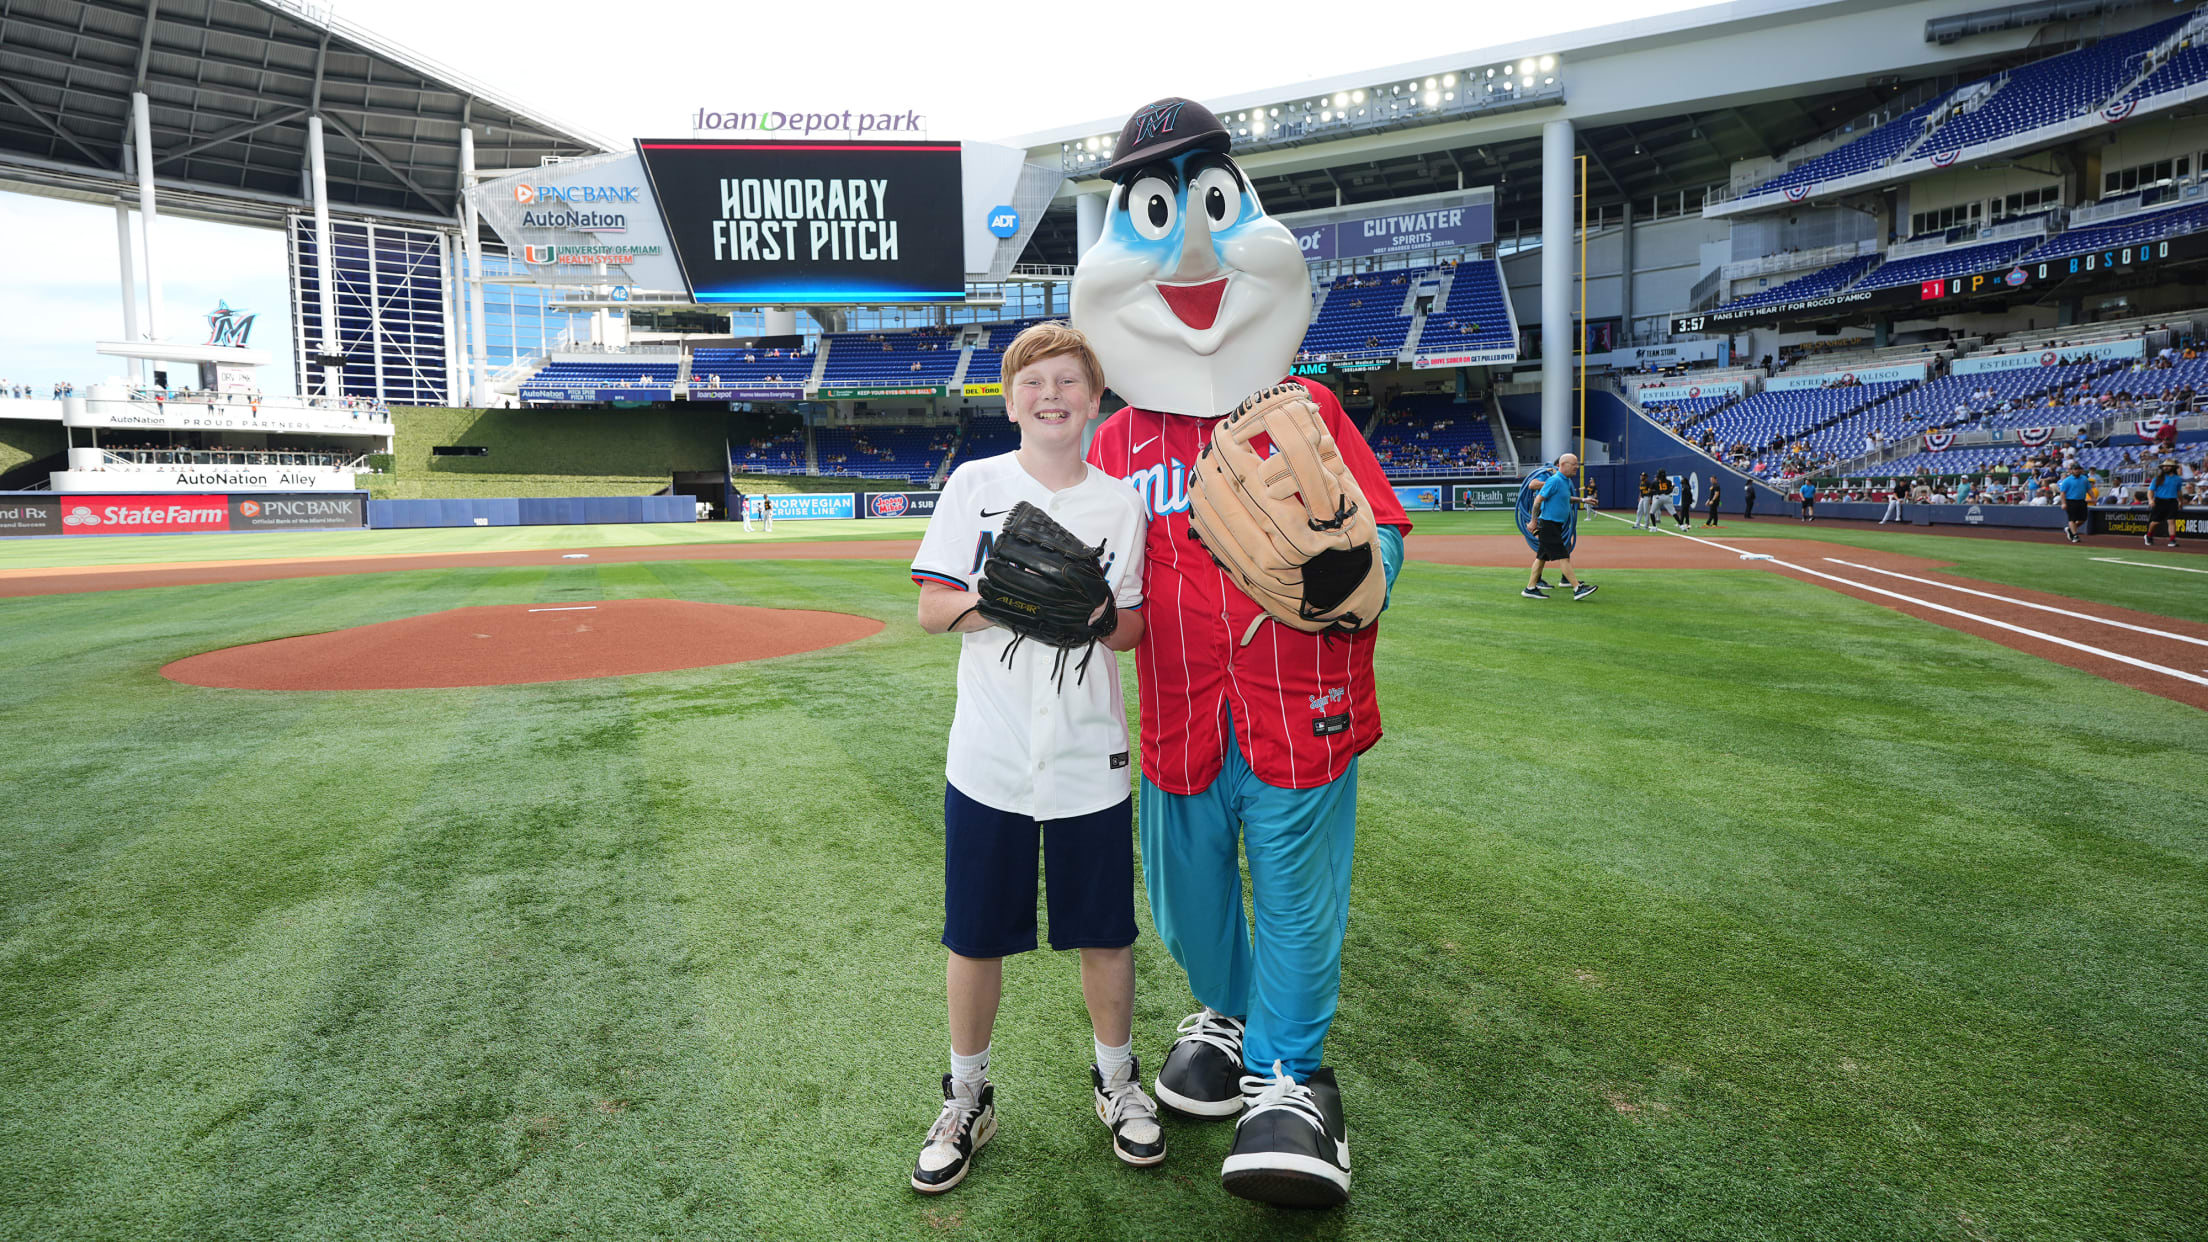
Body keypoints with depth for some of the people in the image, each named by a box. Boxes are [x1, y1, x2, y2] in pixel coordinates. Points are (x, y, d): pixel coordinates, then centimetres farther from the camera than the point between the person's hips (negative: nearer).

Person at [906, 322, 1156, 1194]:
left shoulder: (1120, 500, 3)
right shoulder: (973, 485, 0)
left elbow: (1133, 631, 5)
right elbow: (932, 610, -3)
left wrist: (1095, 613, -17)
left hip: (1091, 757, 1)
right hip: (988, 758, -1)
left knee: (1105, 930, 11)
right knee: (976, 936, 10)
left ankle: (1115, 1077, 36)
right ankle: (968, 1097, 32)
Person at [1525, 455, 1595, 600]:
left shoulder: (1567, 481, 13)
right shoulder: (1555, 480, -16)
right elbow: (1538, 500, -16)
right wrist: (1534, 521, -14)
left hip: (1556, 525, 10)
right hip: (1548, 524, -10)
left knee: (1542, 557, 11)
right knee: (1562, 557, -10)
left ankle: (1530, 588, 16)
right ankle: (1578, 589, -11)